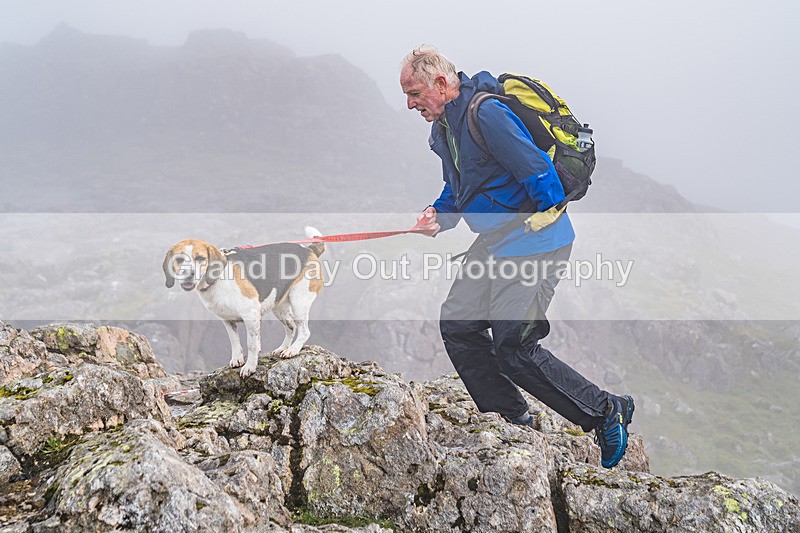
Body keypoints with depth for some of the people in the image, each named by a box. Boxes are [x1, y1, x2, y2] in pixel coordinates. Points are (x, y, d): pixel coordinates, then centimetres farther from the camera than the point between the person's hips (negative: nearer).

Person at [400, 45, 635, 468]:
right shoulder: (442, 128, 11)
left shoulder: (487, 114, -20)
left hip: (534, 243, -10)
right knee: (456, 324, 6)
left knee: (513, 348, -11)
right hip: (495, 242, 10)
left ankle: (605, 412, 7)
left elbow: (538, 171, -23)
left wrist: (545, 220, -18)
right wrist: (439, 215, 2)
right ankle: (514, 425, 16)